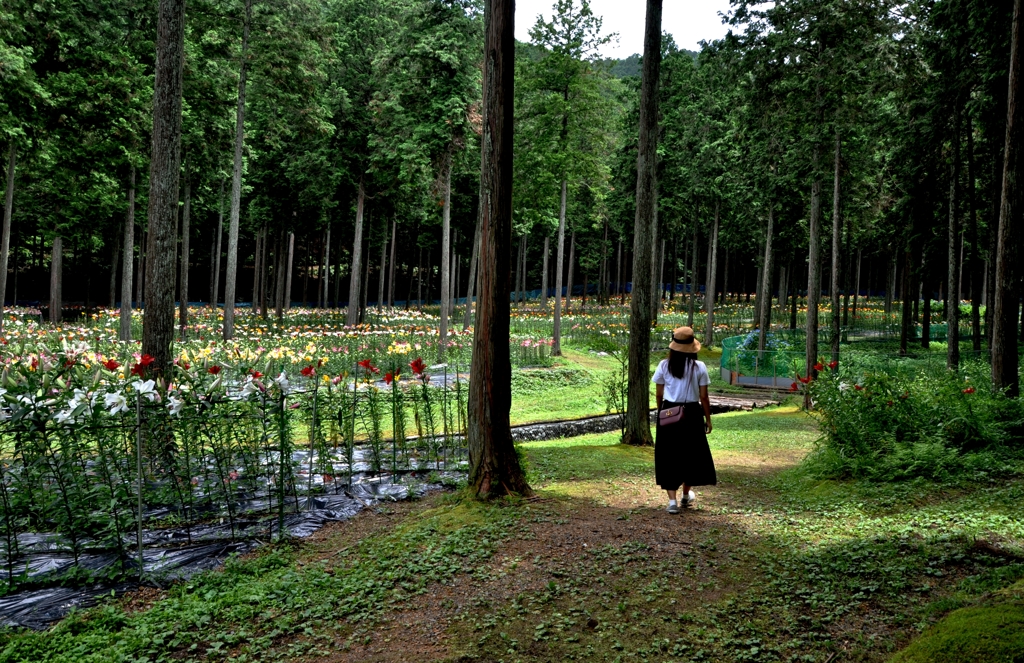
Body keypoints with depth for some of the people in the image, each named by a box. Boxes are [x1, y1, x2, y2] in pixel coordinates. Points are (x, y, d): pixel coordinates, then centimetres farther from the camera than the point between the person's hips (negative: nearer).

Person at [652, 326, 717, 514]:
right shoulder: (699, 367, -7)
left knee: (669, 456, 6)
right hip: (691, 414, 0)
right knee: (691, 454, 19)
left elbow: (659, 395, 1)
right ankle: (686, 495, 35)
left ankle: (672, 500, -1)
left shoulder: (664, 365, -4)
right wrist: (708, 419, 6)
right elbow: (703, 397, -5)